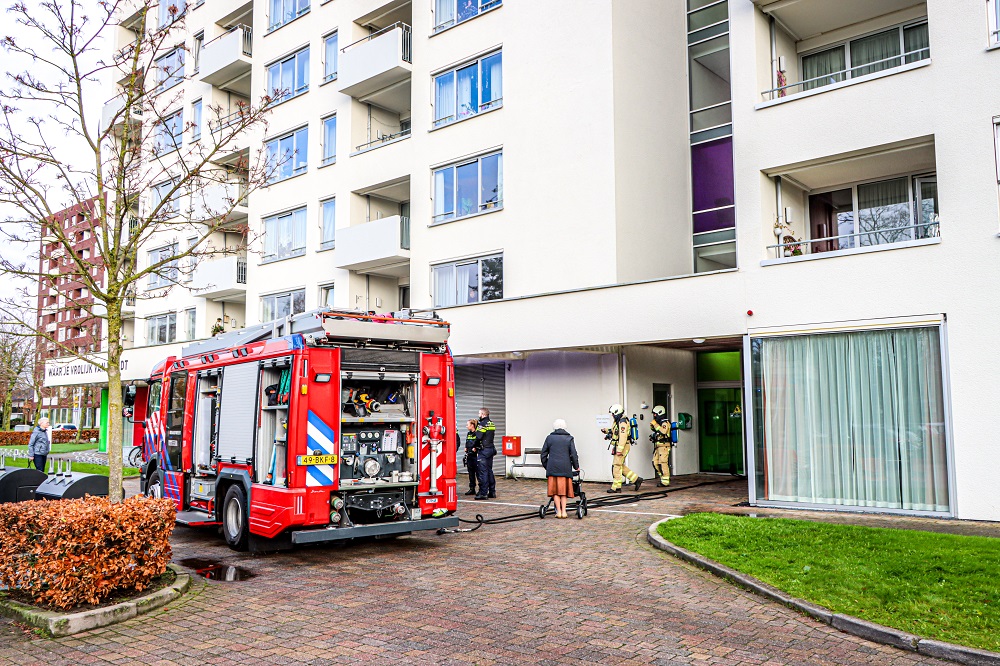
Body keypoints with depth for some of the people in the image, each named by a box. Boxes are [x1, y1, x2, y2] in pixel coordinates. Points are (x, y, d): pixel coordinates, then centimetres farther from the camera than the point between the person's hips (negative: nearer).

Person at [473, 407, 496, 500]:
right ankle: (492, 491, 18)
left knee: (483, 471, -6)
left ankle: (483, 493, -6)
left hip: (484, 450, -9)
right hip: (491, 449, 9)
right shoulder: (492, 424, 13)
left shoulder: (482, 424, -14)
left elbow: (478, 437, -20)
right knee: (489, 470, 15)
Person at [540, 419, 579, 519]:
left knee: (555, 490, 5)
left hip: (552, 467, 0)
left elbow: (543, 454, 10)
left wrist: (545, 466, 22)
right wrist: (576, 466, 14)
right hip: (565, 468, 0)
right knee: (564, 490, 8)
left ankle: (558, 511, 2)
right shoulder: (569, 438, 6)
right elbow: (573, 454, 2)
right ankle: (563, 511, 3)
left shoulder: (549, 438, 9)